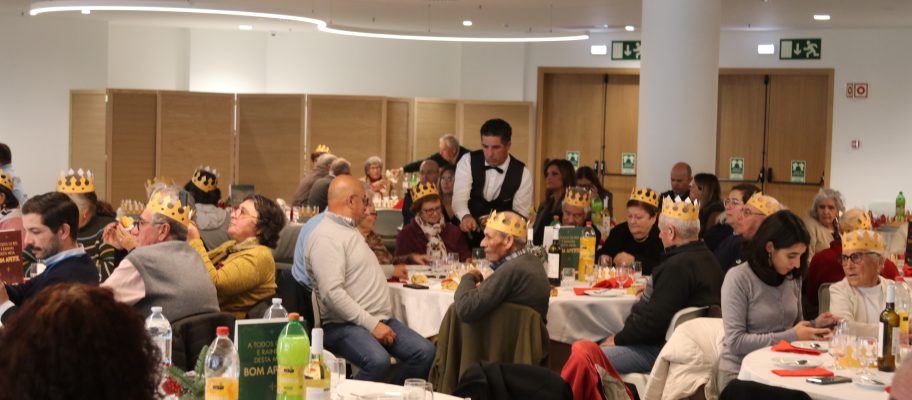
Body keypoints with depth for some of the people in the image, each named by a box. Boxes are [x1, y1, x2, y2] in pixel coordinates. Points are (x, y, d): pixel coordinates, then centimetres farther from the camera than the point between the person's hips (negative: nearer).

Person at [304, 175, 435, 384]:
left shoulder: (350, 229, 21)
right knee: (378, 361, -35)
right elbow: (333, 293, -22)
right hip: (344, 325, -9)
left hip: (379, 319, 9)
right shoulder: (325, 237, -12)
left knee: (426, 352, -10)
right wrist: (371, 324, -22)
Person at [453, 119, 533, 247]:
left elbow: (521, 213, -2)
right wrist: (466, 216, -39)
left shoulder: (522, 173, -5)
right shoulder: (468, 161, -6)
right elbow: (459, 197, -17)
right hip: (468, 232, -1)